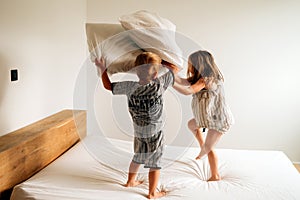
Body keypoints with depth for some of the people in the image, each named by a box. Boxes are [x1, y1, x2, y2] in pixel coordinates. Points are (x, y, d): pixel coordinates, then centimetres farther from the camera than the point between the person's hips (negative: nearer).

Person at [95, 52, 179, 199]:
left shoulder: (130, 87, -18)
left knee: (138, 157, 27)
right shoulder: (159, 85, -23)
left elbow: (108, 86, -4)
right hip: (155, 132, -4)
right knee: (154, 163, 12)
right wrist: (159, 61, 0)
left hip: (139, 131, 4)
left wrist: (102, 68, 5)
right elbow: (175, 68, -9)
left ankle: (130, 181, 46)